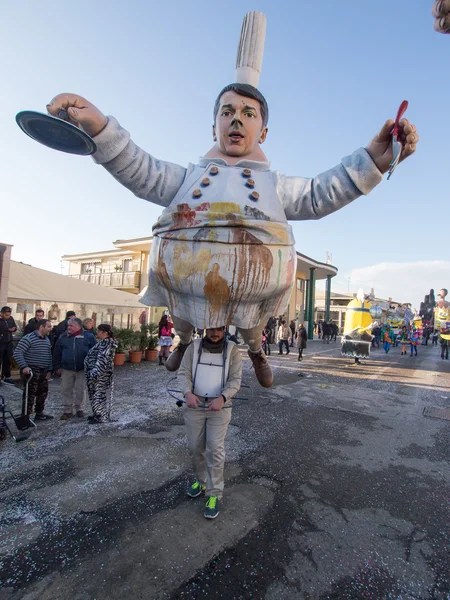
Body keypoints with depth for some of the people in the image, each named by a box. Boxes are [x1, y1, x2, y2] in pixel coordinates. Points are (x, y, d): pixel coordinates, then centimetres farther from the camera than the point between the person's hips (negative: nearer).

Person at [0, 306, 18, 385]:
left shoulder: (11, 318, 1)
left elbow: (15, 327, 15)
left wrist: (14, 329, -6)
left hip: (9, 343, 5)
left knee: (7, 361, 14)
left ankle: (7, 377, 27)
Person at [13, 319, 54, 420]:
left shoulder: (47, 340, 13)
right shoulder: (28, 338, -13)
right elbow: (17, 353, -18)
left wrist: (49, 370, 11)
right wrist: (24, 366, -26)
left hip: (43, 372, 8)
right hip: (31, 371, -8)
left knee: (43, 393, 16)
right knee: (30, 395, -3)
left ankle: (39, 413, 31)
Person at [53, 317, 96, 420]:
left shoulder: (88, 336, -5)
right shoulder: (63, 337, 3)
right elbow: (57, 353, 8)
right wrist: (57, 367, 6)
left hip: (82, 369, -2)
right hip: (66, 369, 2)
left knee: (81, 390, 8)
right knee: (66, 390, 9)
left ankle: (79, 409, 26)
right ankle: (68, 410, 23)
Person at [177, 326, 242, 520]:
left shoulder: (232, 350, -5)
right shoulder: (194, 347, -1)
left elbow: (235, 379, -8)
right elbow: (183, 372, -4)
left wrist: (222, 398, -25)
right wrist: (187, 392, -23)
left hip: (219, 407, -2)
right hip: (194, 405, 2)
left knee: (215, 449, -2)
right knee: (195, 447, 14)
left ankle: (215, 494, 15)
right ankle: (201, 480, 38)